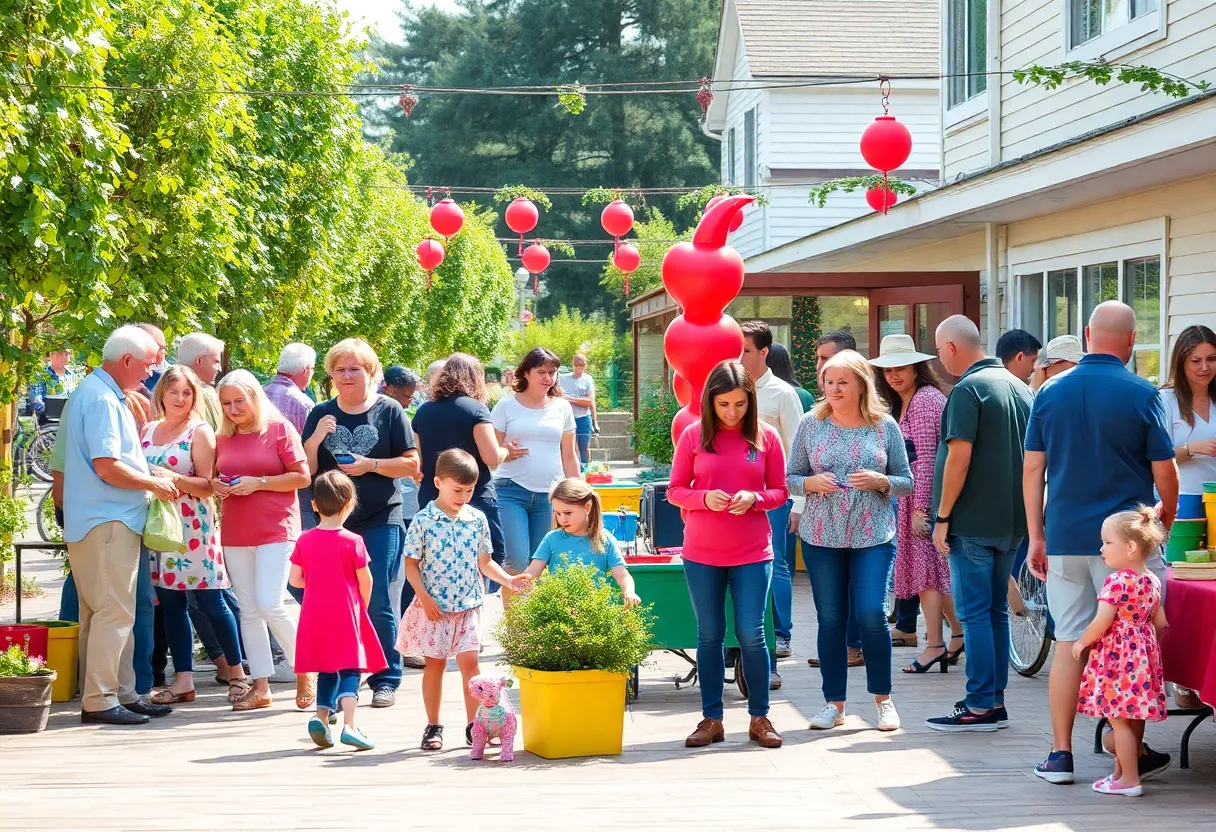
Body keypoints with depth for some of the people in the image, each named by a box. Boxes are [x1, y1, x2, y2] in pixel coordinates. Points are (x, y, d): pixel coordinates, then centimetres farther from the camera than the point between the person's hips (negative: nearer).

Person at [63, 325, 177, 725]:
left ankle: (123, 694, 17)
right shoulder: (101, 398, -15)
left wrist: (151, 477, 15)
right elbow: (107, 467, -22)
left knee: (116, 612, 12)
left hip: (114, 520, 11)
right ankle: (98, 700, -8)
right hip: (106, 522, -11)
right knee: (113, 611, -9)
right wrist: (154, 484, -10)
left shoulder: (106, 394, 17)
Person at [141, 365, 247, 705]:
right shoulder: (148, 430, 13)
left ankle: (237, 673, 7)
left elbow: (208, 485, -8)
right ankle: (183, 680, 9)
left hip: (192, 526, -5)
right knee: (170, 603, 5)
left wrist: (174, 479, -22)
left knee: (210, 601, -3)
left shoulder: (200, 432, -3)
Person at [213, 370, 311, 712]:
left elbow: (302, 477, -6)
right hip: (235, 534, 5)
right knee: (248, 609, 4)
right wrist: (217, 486, -2)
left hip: (276, 530, -5)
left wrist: (258, 483, -14)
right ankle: (260, 687, 8)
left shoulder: (279, 429, -2)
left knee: (270, 604, -14)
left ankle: (305, 672, 4)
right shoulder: (223, 438, 11)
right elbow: (217, 478, 22)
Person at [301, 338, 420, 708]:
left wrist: (371, 465, -14)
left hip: (380, 521, -3)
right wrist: (315, 439, -11)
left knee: (377, 602, -3)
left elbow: (411, 464, 0)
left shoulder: (388, 410, 0)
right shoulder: (321, 414, 8)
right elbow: (306, 469, 6)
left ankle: (386, 679, 6)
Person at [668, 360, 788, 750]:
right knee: (710, 635, 8)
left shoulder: (766, 436, -1)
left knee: (751, 635, -1)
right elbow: (675, 490, 3)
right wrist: (704, 498, -16)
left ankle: (759, 718, 12)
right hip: (701, 553, 1)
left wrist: (754, 498, -16)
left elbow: (780, 491, 4)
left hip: (752, 552, -1)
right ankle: (711, 719, 15)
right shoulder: (693, 436, -1)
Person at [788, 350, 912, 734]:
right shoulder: (812, 424, 4)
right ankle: (834, 703, 14)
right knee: (830, 619, 4)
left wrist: (880, 481, -12)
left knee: (871, 613, -9)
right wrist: (811, 482, -12)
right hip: (821, 536, 1)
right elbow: (790, 478, 8)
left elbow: (907, 483, 7)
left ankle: (883, 698, 9)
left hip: (873, 536, -1)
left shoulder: (885, 426, 3)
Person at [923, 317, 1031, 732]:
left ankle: (980, 706, -4)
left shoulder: (967, 390, -14)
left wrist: (943, 517, -14)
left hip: (973, 522, -8)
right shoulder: (1019, 387, 12)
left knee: (974, 613, -4)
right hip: (1012, 521, 8)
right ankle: (995, 700, 16)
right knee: (997, 611, 13)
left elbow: (960, 456, -20)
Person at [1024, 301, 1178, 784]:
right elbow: (1164, 473, -3)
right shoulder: (1140, 395, -7)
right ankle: (1134, 755, 9)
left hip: (1063, 539, 3)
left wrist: (1036, 536, 11)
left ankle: (1060, 755, 8)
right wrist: (1166, 518, 16)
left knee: (1069, 644, 8)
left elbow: (1032, 471, 5)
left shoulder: (1050, 393, 4)